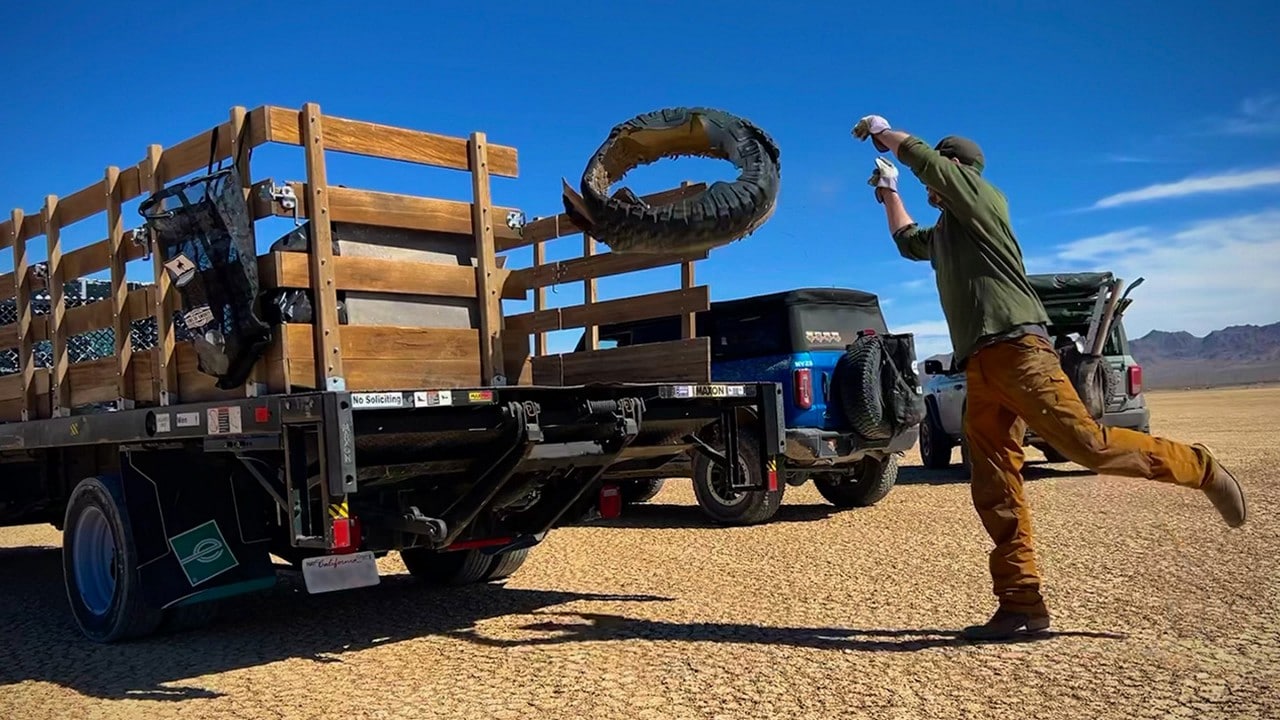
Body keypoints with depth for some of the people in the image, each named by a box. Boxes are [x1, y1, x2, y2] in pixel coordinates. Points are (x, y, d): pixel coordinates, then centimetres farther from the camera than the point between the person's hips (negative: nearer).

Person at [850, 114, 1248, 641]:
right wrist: (889, 192, 47)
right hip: (981, 366, 9)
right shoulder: (944, 232, 30)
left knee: (1088, 444, -18)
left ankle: (1200, 469, 5)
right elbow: (907, 241, 49)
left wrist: (881, 130, 16)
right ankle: (1022, 607, -3)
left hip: (1016, 348, -9)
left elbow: (919, 155, 0)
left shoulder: (981, 197, 6)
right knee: (994, 491, -1)